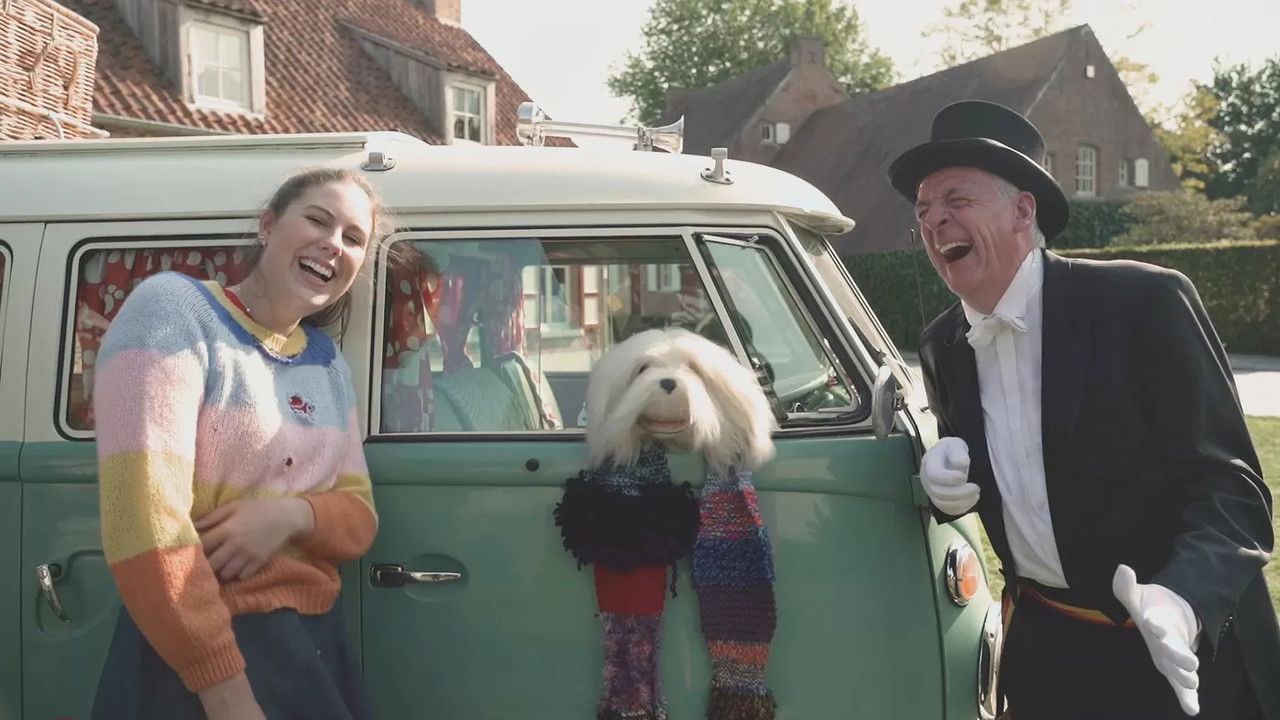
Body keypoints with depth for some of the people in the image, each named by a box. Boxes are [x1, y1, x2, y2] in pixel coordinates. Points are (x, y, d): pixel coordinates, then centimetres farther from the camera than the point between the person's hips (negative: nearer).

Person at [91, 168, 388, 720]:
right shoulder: (173, 308, -12)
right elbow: (144, 519, -21)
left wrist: (293, 515, -15)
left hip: (316, 641, 7)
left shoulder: (329, 365, 9)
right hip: (196, 659, -7)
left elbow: (360, 519, 9)